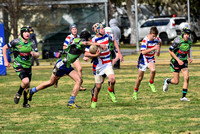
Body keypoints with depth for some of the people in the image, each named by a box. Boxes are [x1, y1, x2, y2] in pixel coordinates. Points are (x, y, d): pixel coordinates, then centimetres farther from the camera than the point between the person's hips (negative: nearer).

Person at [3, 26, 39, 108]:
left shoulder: (32, 43, -3)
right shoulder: (16, 42, -14)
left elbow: (37, 55, -2)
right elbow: (4, 48, -2)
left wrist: (34, 54, -28)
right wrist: (6, 61, -4)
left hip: (28, 66, 5)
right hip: (19, 66, -5)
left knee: (27, 86, 9)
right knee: (25, 81, -25)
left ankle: (25, 103, 27)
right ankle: (18, 94, 4)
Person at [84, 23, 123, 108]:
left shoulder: (107, 36, -2)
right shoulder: (93, 41, -16)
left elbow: (114, 41, 20)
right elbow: (86, 54, -14)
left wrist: (119, 53, 16)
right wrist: (95, 55, -30)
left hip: (107, 64, 3)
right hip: (98, 65, -3)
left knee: (112, 80, -20)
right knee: (98, 86, 1)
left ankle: (110, 91, 12)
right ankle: (94, 101, 27)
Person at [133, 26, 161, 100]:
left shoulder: (156, 39, -10)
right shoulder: (145, 40, -26)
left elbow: (160, 42, 18)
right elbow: (143, 52, -37)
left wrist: (158, 50, 16)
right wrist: (153, 48, -41)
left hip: (151, 59, 3)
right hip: (143, 59, -3)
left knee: (153, 70, -29)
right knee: (140, 77, 6)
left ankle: (151, 83, -3)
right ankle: (135, 91, 27)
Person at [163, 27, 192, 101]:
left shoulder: (189, 41, -4)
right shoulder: (178, 40, -22)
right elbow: (170, 51, -16)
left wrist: (189, 57, 3)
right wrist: (178, 60, -24)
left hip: (184, 62, 5)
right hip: (176, 61, -5)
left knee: (186, 78, -13)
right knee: (176, 81, -1)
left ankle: (183, 97, -6)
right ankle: (167, 81, 34)